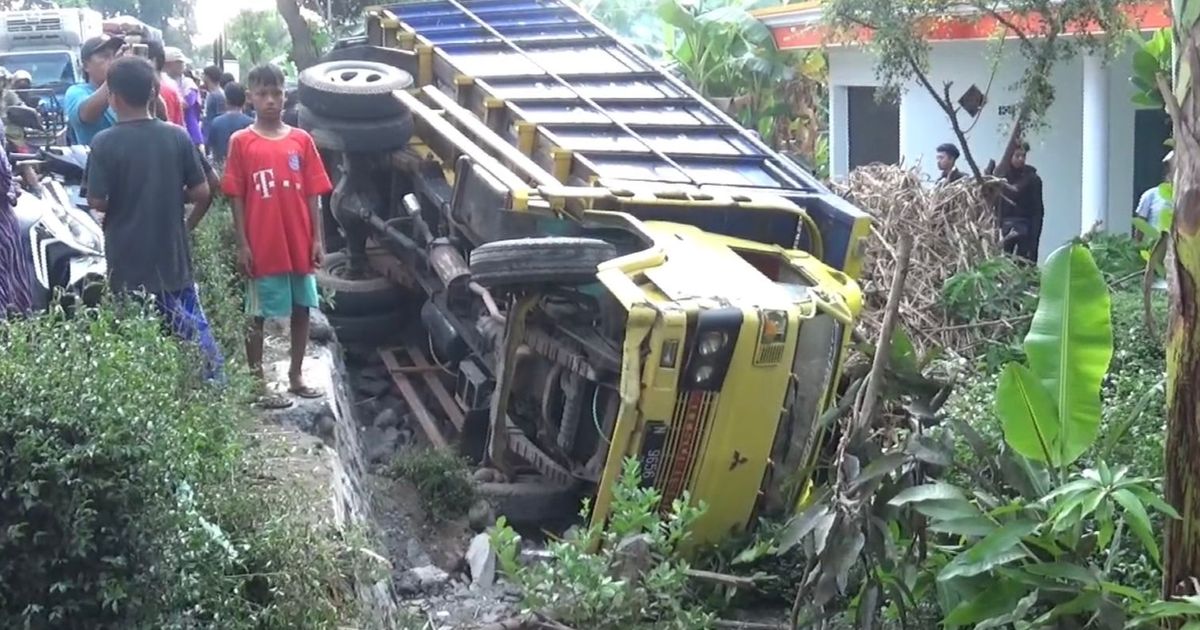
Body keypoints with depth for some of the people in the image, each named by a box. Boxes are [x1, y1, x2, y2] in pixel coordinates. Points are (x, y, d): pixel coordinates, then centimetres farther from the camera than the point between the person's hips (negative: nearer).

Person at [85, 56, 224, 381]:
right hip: (173, 255, 3)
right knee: (194, 330, 12)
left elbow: (97, 202, -12)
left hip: (128, 261, -3)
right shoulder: (177, 136, -3)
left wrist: (120, 203, 10)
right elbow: (201, 192, -1)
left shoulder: (105, 143, -12)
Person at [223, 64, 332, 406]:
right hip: (262, 246, -3)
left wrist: (317, 239, 0)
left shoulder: (302, 140, 3)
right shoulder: (241, 142, -4)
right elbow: (237, 197, -3)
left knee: (302, 309, 12)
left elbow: (312, 194, 5)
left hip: (300, 243, 3)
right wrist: (242, 244, -7)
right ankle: (258, 383, 14)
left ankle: (296, 375, 25)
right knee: (257, 316, 5)